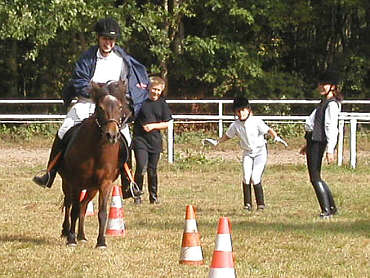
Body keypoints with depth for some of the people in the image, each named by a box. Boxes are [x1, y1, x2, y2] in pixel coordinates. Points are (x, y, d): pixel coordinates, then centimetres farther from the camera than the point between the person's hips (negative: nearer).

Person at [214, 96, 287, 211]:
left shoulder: (256, 121, -15)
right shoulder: (235, 125, -3)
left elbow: (268, 130, -22)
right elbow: (227, 136, 14)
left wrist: (276, 137, -40)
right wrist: (217, 142, 3)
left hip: (260, 151, -4)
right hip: (247, 153, 4)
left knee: (255, 178, -13)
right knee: (246, 177, -12)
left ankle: (260, 204, 0)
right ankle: (247, 203, 1)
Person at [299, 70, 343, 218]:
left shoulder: (332, 104, -11)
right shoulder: (324, 102, 20)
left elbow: (331, 127, -18)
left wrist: (330, 149, -24)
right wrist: (307, 145, 31)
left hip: (318, 142, -10)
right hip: (313, 140, 10)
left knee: (315, 177, -10)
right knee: (315, 178, 12)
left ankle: (326, 210, -8)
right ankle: (332, 207, 19)